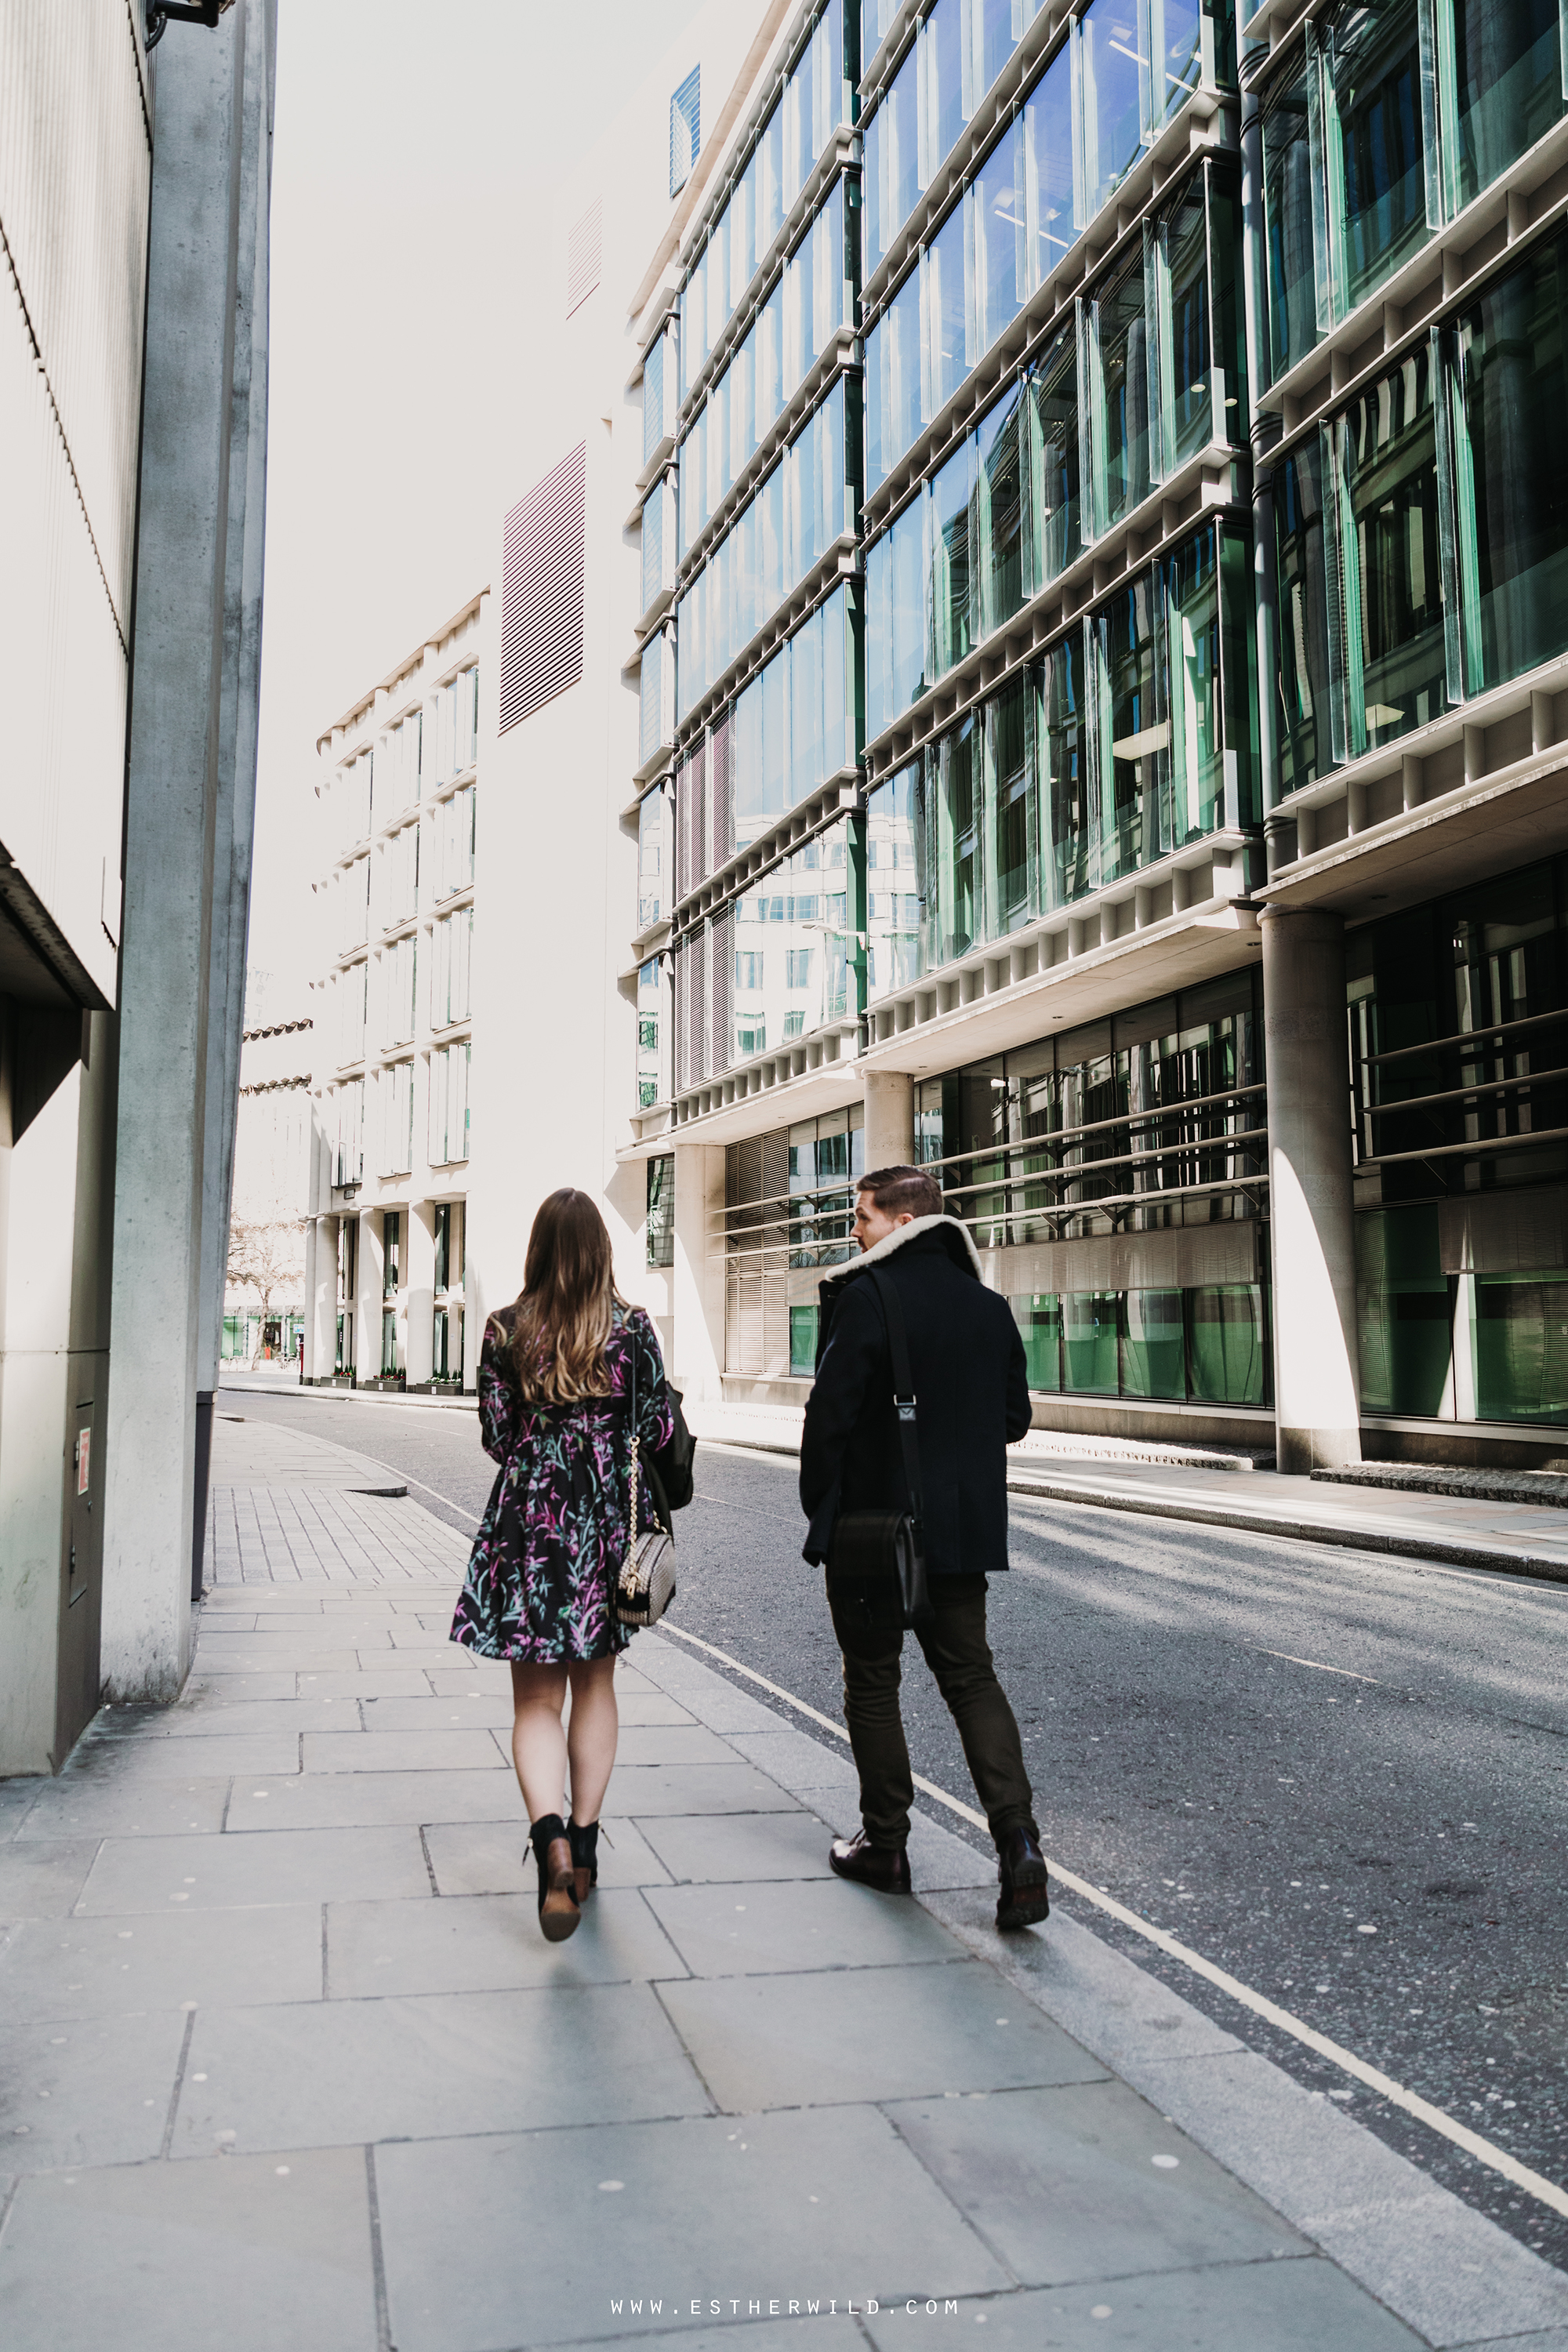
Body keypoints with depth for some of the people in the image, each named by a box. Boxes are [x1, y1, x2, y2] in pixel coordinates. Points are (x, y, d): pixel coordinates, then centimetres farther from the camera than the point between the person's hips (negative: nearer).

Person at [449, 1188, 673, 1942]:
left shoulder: (505, 1330, -4)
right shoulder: (631, 1328, -5)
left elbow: (494, 1436, -1)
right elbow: (660, 1429, -2)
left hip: (527, 1519, -1)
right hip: (607, 1521, 1)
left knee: (537, 1698, 3)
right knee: (595, 1684, 17)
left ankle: (549, 1837, -19)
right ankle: (584, 1841, 24)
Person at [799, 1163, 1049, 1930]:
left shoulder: (864, 1299, -14)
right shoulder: (989, 1306, 5)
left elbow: (831, 1413, -15)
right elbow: (1014, 1418, 10)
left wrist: (819, 1505, -1)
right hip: (964, 1530, 5)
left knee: (872, 1685, 10)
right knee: (972, 1679, 12)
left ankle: (884, 1846, 20)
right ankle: (1016, 1836, -3)